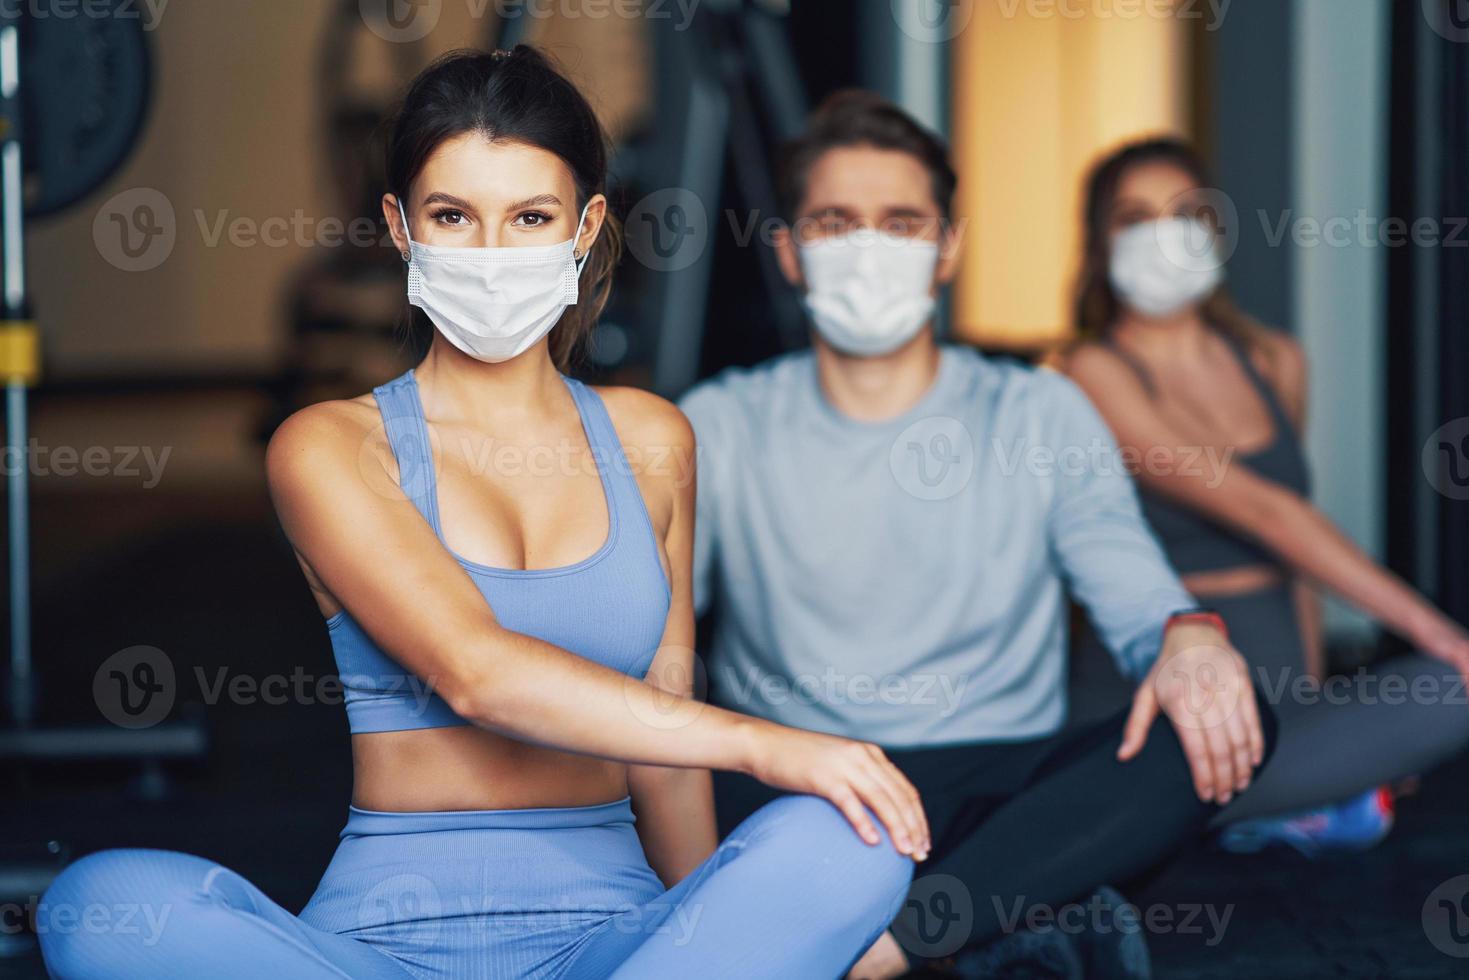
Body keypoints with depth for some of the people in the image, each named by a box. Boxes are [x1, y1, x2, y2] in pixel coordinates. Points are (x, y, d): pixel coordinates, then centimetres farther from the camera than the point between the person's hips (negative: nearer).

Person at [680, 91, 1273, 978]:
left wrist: (1190, 636, -24)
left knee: (1222, 717, -26)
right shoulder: (721, 428, 11)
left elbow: (1136, 596, 2)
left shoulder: (1040, 417, 12)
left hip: (996, 789, 1)